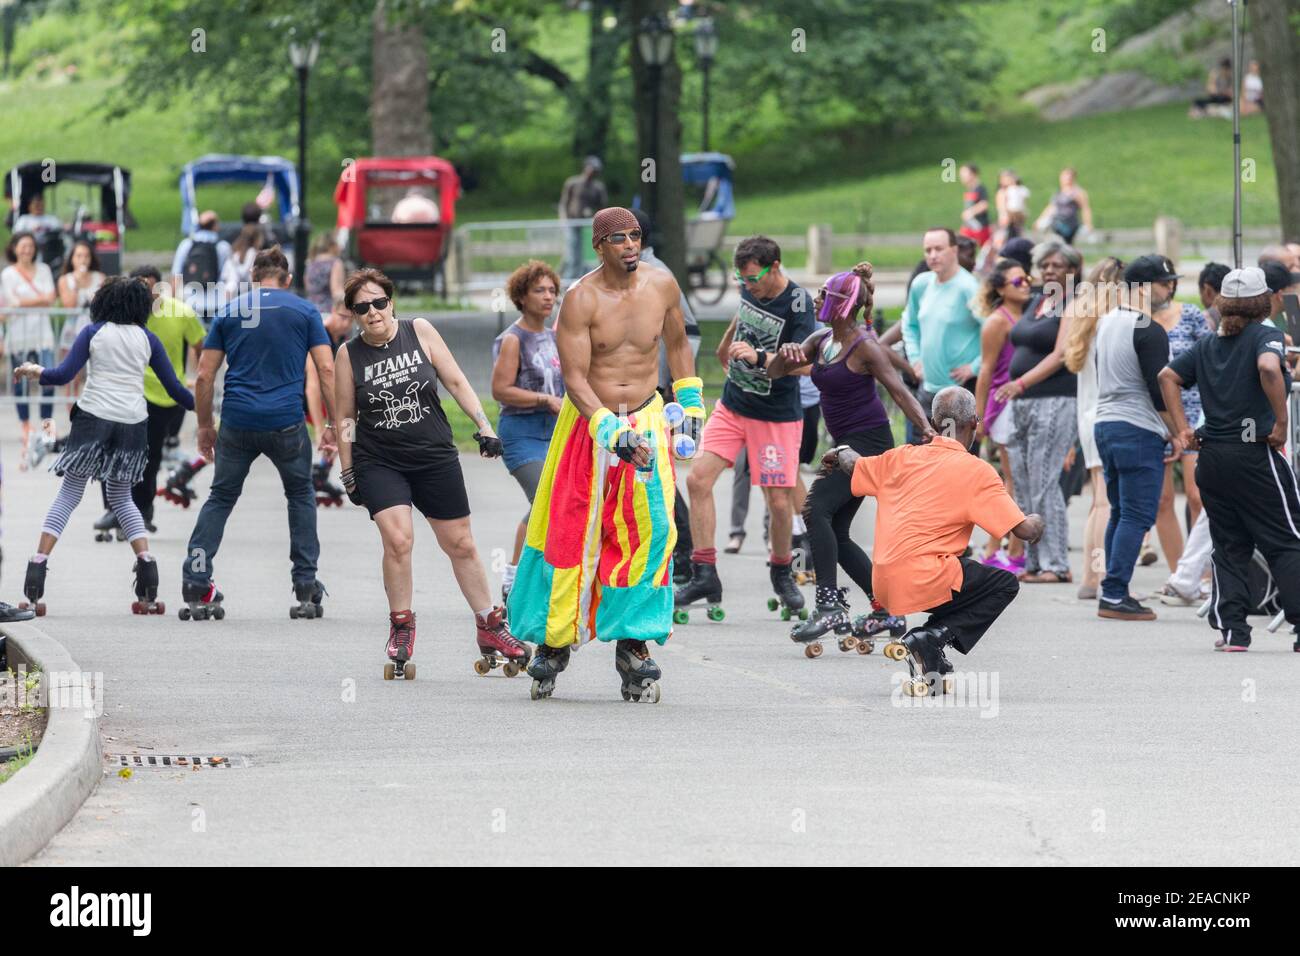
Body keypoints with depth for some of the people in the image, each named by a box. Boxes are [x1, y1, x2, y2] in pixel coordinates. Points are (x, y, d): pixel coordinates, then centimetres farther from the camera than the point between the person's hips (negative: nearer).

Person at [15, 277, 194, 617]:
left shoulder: (93, 333, 2)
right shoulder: (147, 339, 7)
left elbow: (63, 376, -4)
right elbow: (173, 388, 9)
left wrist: (34, 371, 14)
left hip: (93, 419, -2)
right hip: (133, 424, 2)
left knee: (68, 496, 2)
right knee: (121, 498, 18)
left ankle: (38, 564, -10)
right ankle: (147, 564, 2)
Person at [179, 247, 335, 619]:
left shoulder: (229, 311, 9)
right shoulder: (304, 311, 6)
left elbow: (204, 376, 7)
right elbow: (326, 370, 0)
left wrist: (204, 427, 17)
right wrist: (333, 426, 5)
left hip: (237, 422, 1)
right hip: (287, 422, -1)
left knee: (220, 498, 14)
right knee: (301, 494, 19)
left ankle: (196, 587, 5)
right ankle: (306, 587, 16)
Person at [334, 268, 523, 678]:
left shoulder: (419, 331, -2)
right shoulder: (349, 354, -3)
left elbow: (455, 382, 3)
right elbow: (346, 418, 4)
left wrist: (483, 425, -5)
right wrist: (348, 473, 4)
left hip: (436, 459, 2)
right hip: (379, 463, -1)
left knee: (460, 544, 8)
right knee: (397, 539, -21)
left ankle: (490, 627, 22)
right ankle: (401, 628, -4)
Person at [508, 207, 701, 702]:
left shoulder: (662, 286, -2)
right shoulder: (581, 299, -15)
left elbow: (677, 341, 19)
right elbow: (574, 377, -18)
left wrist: (690, 401, 19)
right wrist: (611, 432, -30)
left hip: (646, 420, 3)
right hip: (587, 421, -3)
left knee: (652, 528, -12)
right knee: (569, 534, -1)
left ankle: (633, 644, -6)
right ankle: (553, 641, 16)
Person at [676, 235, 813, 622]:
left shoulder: (798, 303, -20)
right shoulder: (749, 289, -1)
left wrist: (759, 358, -46)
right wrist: (726, 345, 41)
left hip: (776, 416, -5)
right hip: (733, 405, 6)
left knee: (780, 502, -3)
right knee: (698, 480, -8)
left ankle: (782, 573, 23)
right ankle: (705, 574, -5)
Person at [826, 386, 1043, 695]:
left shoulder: (903, 457, 13)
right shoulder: (976, 471, -3)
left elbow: (854, 465, 33)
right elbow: (1024, 530, -5)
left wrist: (840, 455, 58)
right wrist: (1036, 522, 19)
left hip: (883, 585, 7)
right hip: (922, 582, -7)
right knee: (1005, 585, 10)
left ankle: (930, 658, 11)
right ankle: (933, 638, -7)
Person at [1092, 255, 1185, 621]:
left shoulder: (1107, 322, 14)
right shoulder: (1149, 332, -13)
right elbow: (1159, 390, -16)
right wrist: (1177, 435, -8)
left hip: (1105, 423, 9)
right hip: (1140, 431, -9)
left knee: (1120, 514, 14)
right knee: (1137, 517, -6)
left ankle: (1113, 594, 14)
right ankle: (1114, 596, -11)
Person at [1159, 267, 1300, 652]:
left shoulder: (1208, 344, 12)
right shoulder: (1264, 335, -6)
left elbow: (1167, 377, 13)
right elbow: (1268, 368, -26)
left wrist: (1182, 428, 11)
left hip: (1212, 457, 5)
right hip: (1255, 454, -5)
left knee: (1228, 545, 11)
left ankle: (1231, 628, 2)